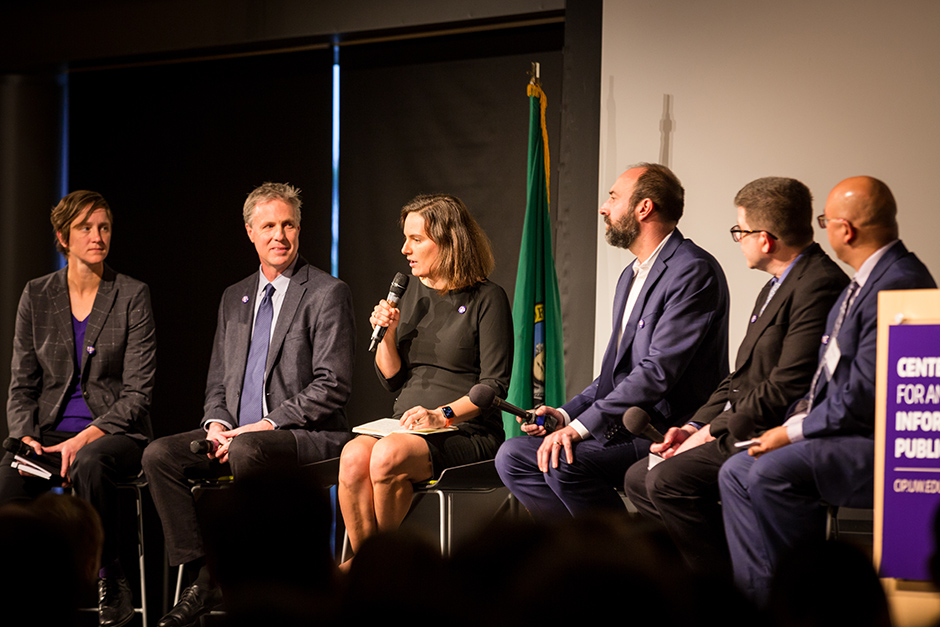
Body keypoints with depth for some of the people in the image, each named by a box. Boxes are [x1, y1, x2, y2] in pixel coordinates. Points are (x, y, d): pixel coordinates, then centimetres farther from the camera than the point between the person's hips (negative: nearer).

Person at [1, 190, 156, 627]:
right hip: (52, 431, 2)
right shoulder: (37, 295, 8)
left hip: (117, 434, -2)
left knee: (89, 464, -38)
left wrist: (86, 438, -19)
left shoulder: (133, 296, -1)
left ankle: (110, 584, -19)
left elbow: (137, 391, -6)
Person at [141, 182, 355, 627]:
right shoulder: (234, 298, 19)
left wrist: (266, 425, -17)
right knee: (159, 455, -16)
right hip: (237, 433, 7)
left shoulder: (327, 294, -3)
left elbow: (332, 387, -11)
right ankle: (203, 579, -15)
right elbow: (218, 381, 20)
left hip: (308, 436, -6)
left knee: (247, 450, -37)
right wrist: (216, 423, -3)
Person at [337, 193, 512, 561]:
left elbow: (495, 385, -8)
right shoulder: (415, 292, 17)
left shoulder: (487, 299, -2)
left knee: (388, 455, -33)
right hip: (407, 427, 5)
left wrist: (442, 415, -21)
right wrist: (387, 335, 0)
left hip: (465, 432, -5)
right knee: (354, 456, -28)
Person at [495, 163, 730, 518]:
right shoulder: (632, 276, 21)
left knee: (563, 460, -29)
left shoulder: (694, 272, -13)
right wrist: (566, 414, 6)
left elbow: (658, 372, -21)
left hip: (667, 434, -10)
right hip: (626, 425, 10)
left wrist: (581, 426, -24)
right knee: (512, 456, -3)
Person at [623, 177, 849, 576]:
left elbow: (787, 389, -22)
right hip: (742, 431, 11)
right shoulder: (776, 287, 19)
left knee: (668, 480, -23)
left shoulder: (820, 285, -17)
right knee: (638, 479, 6)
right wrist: (695, 426, 5)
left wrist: (713, 431, -14)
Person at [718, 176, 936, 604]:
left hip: (885, 444, -11)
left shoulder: (898, 284, -20)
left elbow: (864, 395, -24)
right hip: (848, 431, 11)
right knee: (737, 472, 2)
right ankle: (758, 601, 0)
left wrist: (794, 432, -14)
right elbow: (832, 377, 20)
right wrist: (797, 420, 4)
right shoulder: (865, 281, 16)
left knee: (773, 473, -26)